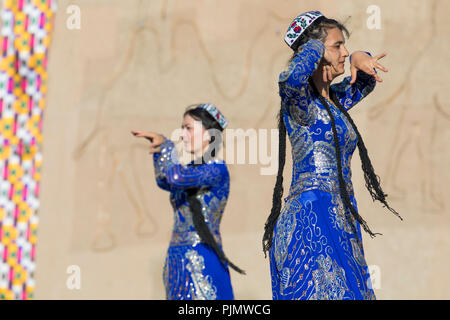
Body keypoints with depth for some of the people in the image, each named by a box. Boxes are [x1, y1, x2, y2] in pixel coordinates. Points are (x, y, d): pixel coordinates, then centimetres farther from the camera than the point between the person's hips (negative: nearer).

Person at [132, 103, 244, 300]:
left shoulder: (216, 170, -11)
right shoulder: (192, 168, 14)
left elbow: (178, 178, -28)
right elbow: (165, 182, 33)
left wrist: (166, 146, -12)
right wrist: (159, 151, 21)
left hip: (202, 262, -8)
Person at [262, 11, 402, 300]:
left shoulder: (334, 100, 16)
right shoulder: (300, 100, -9)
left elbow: (366, 81, 35)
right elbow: (292, 78, -34)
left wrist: (359, 59, 12)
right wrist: (314, 47, -14)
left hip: (341, 221, 8)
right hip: (310, 219, -8)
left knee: (346, 290, 6)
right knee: (322, 292, -12)